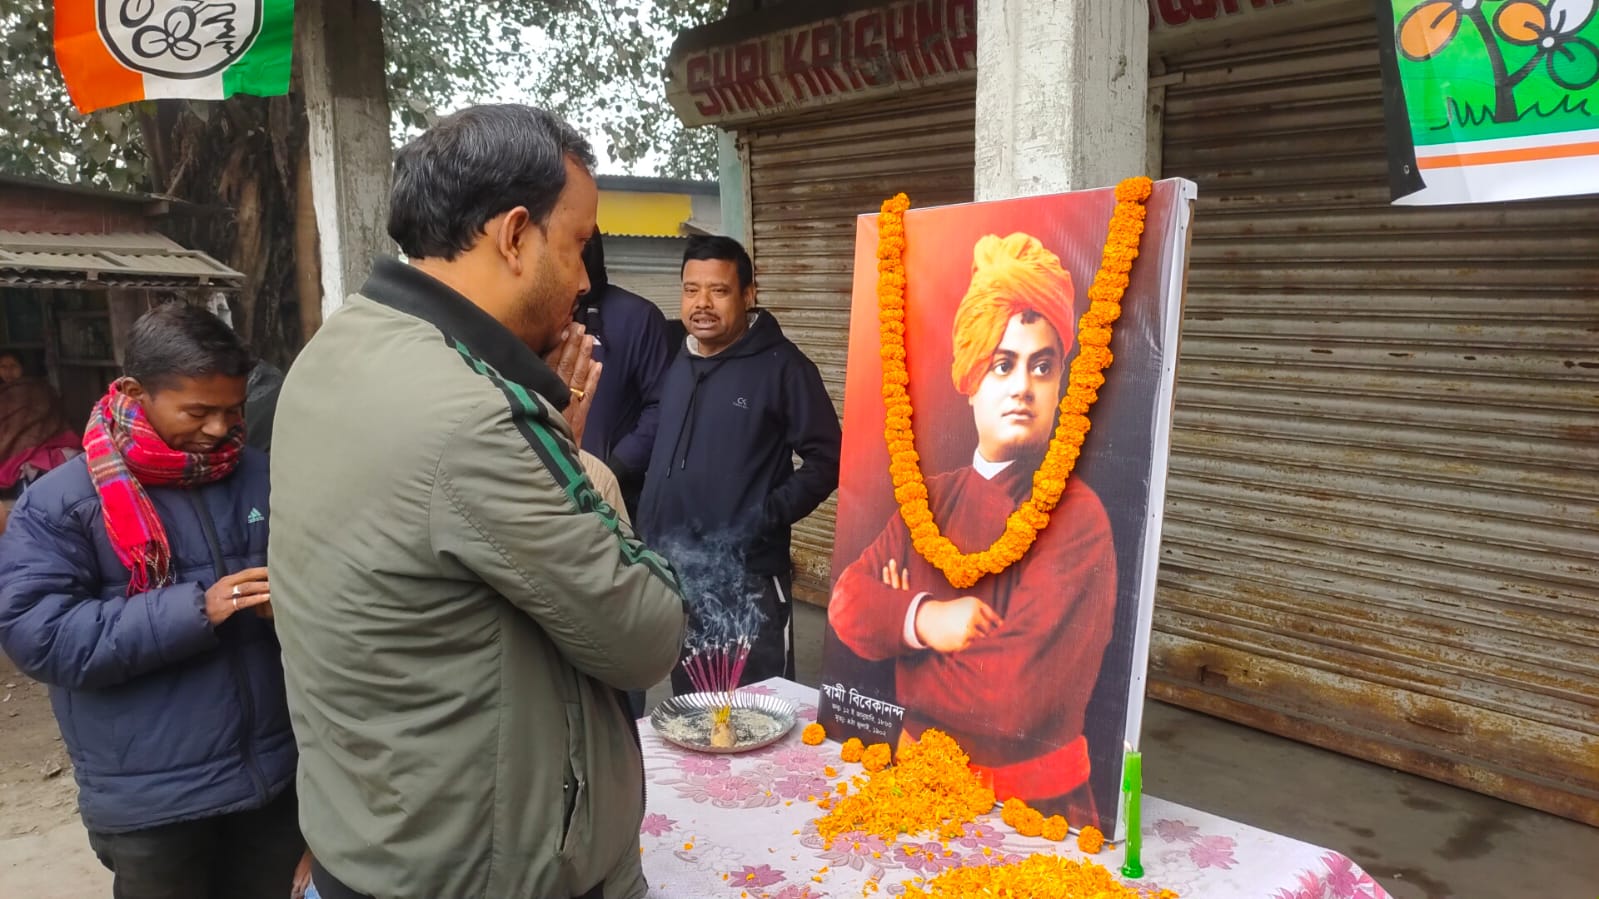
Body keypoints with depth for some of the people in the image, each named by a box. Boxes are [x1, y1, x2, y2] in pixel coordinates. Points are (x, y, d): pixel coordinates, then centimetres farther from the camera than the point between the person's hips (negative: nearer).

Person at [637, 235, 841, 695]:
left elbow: (825, 460, -10)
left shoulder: (781, 366, -10)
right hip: (673, 577, 7)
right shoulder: (674, 364, 10)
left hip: (749, 581, -6)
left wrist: (767, 518, -19)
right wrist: (647, 537, 9)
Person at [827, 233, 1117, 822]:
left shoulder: (1077, 518, -14)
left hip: (1031, 804, -4)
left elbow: (1018, 695, -20)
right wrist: (920, 620, -19)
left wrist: (904, 650, -5)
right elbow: (847, 602, -1)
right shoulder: (931, 498, 6)